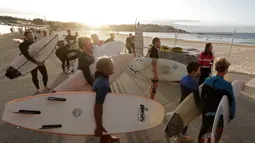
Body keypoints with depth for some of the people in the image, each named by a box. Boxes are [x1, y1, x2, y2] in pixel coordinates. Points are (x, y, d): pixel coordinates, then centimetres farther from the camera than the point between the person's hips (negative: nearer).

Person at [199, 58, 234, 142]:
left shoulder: (207, 81, -10)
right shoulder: (227, 85, -20)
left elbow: (202, 97, -3)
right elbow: (232, 101, -11)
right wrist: (232, 115, 5)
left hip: (206, 112, 3)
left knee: (204, 130, 25)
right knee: (216, 135, 21)